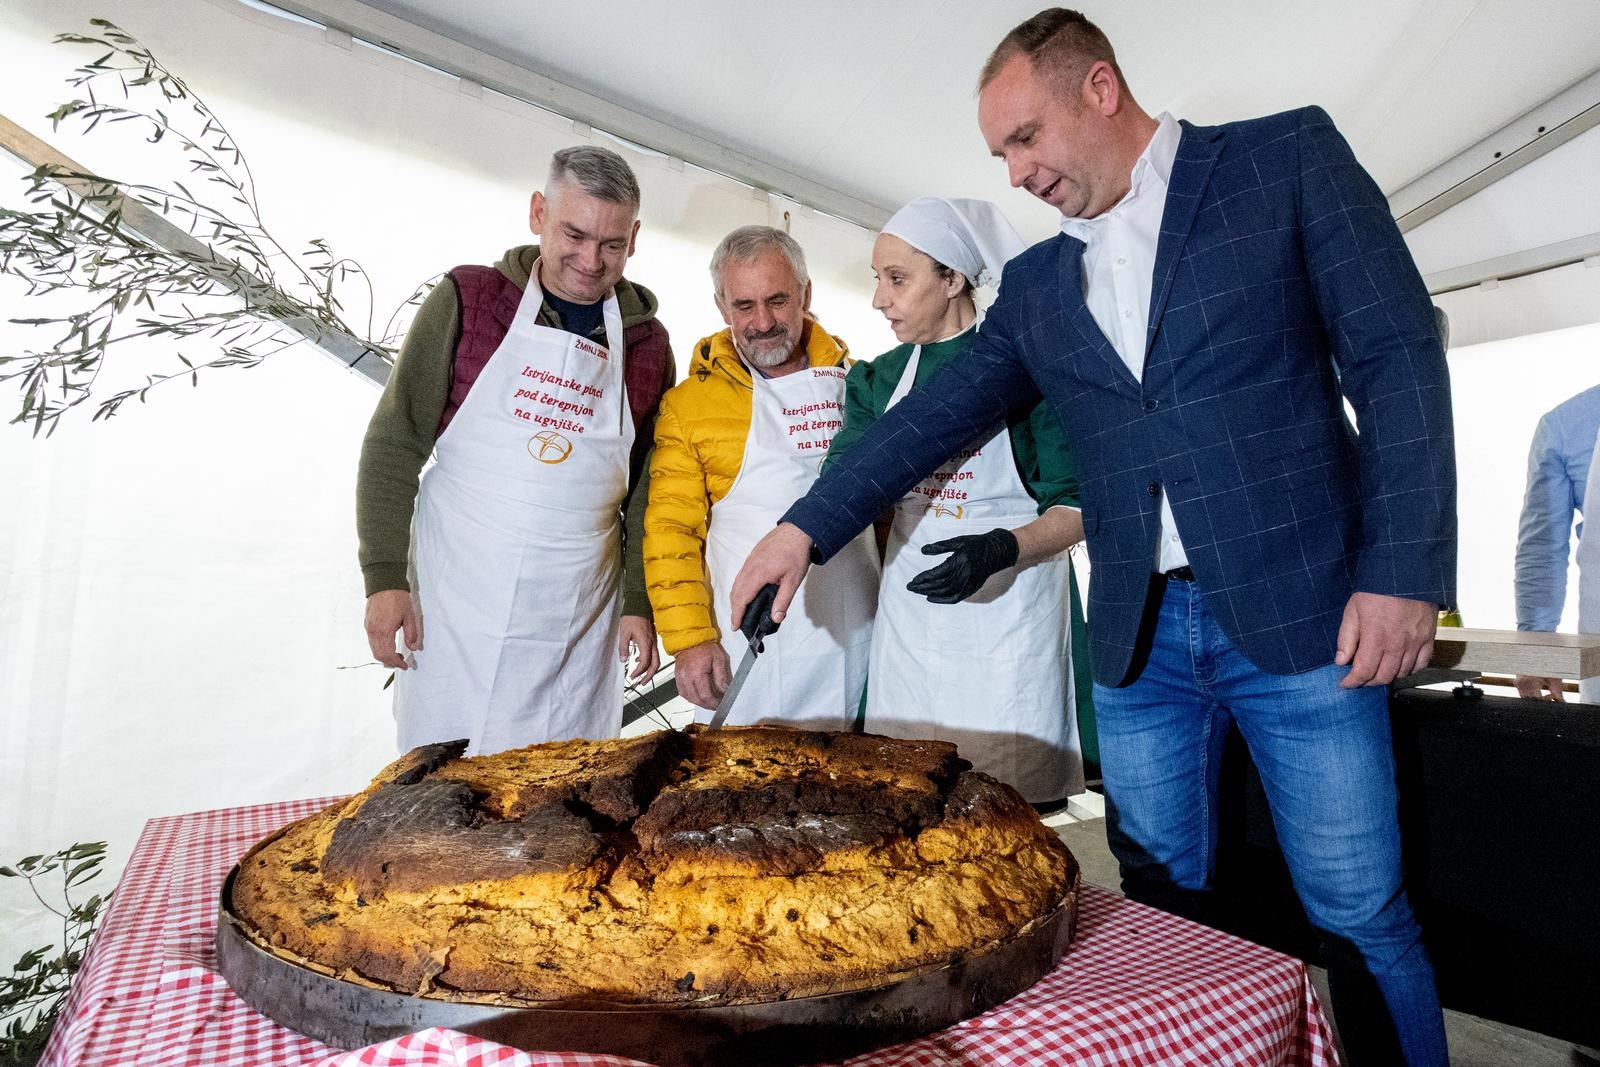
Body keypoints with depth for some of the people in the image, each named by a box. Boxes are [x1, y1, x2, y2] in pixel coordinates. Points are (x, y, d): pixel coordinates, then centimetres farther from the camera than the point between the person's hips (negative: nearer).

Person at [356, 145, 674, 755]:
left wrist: (639, 603, 3)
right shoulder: (468, 299, -3)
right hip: (454, 612, -1)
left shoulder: (647, 344, 3)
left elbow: (648, 492, 7)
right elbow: (394, 443, -2)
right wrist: (383, 575, -6)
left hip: (577, 627, 2)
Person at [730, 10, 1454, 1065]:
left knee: (1362, 920, 6)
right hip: (1137, 640, 4)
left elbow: (1397, 353, -2)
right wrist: (806, 527, 4)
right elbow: (934, 415, 11)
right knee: (1161, 912, 11)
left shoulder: (1289, 155, 4)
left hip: (1298, 617, -3)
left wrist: (1403, 573, -10)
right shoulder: (1037, 283, 14)